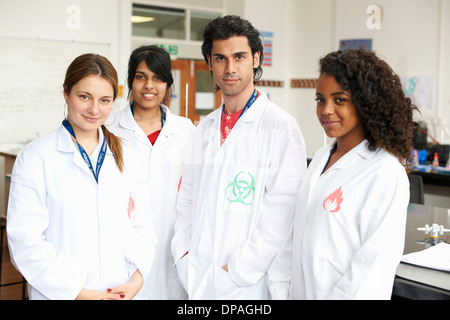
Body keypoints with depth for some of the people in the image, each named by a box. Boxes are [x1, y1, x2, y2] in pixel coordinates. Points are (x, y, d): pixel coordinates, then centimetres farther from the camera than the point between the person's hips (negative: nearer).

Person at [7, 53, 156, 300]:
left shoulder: (126, 154, 5)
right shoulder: (35, 157, -7)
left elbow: (141, 225, 4)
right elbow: (25, 240, -12)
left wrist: (137, 279, -11)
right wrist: (80, 293, -16)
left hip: (124, 291, 3)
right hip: (61, 294, -3)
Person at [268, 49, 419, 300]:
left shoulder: (386, 173, -17)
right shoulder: (321, 159, 6)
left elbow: (376, 262, -20)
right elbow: (296, 233, 7)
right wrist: (280, 288, 2)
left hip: (342, 293, -6)